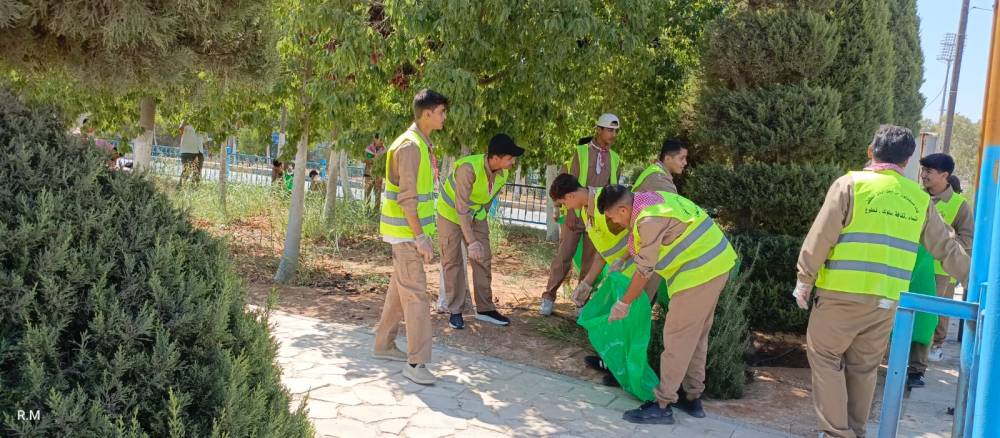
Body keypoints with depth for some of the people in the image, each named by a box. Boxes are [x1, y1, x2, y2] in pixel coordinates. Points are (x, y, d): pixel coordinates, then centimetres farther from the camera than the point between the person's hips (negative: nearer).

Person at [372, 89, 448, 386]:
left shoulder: (422, 144, 13)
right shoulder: (409, 145, -18)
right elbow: (406, 197, -23)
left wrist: (423, 234, 19)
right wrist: (420, 238, -24)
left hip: (412, 230, 10)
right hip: (406, 232, -10)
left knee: (400, 289, 17)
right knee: (416, 295, -8)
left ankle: (384, 345, 29)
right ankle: (416, 362, -4)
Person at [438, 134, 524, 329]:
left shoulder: (503, 173, -15)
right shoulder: (469, 168, -36)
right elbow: (461, 207, -35)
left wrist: (483, 216, 14)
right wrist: (471, 241, -38)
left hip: (476, 216, 6)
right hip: (451, 212, -6)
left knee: (483, 260, 4)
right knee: (452, 261, -2)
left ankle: (485, 309, 13)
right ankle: (455, 311, 8)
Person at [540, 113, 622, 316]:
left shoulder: (614, 158, 9)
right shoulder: (581, 151, 0)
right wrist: (570, 212, -12)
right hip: (577, 214, -3)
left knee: (590, 260, 5)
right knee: (564, 256, -2)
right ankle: (548, 297, 8)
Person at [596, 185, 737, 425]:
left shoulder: (648, 220, -22)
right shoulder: (649, 198, 8)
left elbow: (644, 270, -14)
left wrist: (624, 303, -4)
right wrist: (624, 260, 20)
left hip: (700, 271, -10)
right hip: (715, 262, 10)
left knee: (677, 337, -4)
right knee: (696, 335, 18)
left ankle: (662, 406, 3)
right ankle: (692, 397, 28)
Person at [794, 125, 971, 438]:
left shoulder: (851, 184, -5)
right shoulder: (920, 198, 8)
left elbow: (820, 238, -9)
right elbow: (946, 249, 14)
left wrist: (805, 279, 0)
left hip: (843, 294, -4)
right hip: (887, 300, 5)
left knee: (825, 356, 9)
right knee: (864, 367, 17)